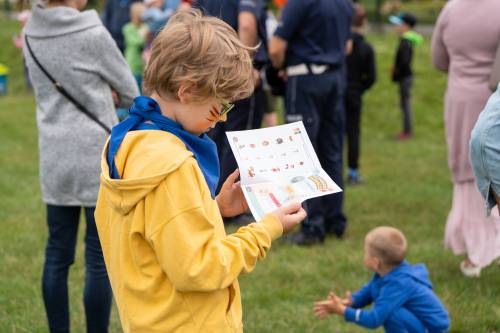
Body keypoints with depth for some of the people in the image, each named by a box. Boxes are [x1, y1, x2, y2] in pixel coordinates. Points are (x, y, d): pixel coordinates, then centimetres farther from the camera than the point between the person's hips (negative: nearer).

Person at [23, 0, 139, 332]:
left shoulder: (31, 34, 5)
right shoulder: (92, 34, -14)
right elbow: (130, 92, -2)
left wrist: (98, 93, 5)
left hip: (54, 159, 6)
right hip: (97, 157, -6)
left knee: (57, 256, 10)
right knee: (100, 260, 2)